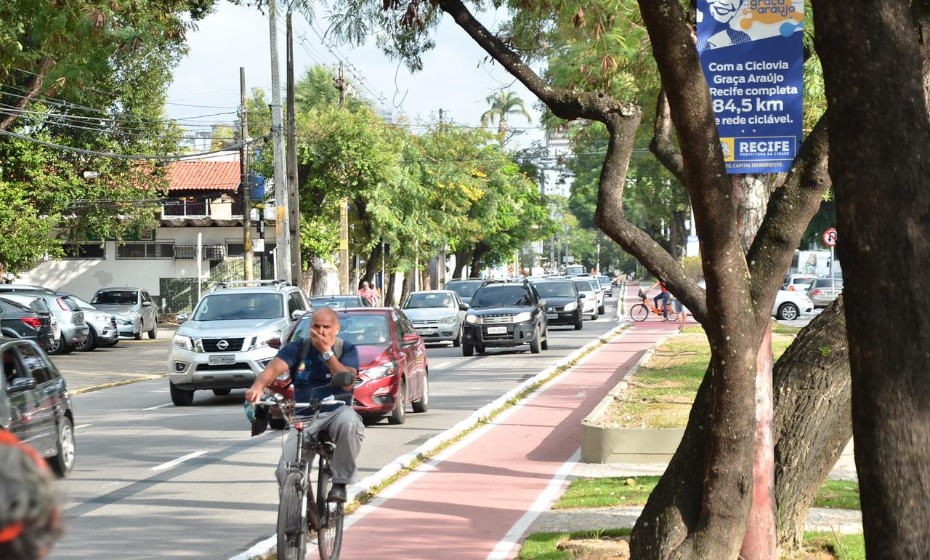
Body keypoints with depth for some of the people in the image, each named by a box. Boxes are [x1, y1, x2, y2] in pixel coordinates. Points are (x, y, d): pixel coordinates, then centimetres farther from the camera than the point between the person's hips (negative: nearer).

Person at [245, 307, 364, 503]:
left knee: (349, 421, -39)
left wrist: (327, 353, -17)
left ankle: (340, 483, -22)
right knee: (286, 471, -18)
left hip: (336, 411, -1)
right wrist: (258, 386, -37)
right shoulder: (296, 348, 3)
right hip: (304, 417, 1)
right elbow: (274, 367, -16)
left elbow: (348, 382, -12)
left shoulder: (346, 349, 4)